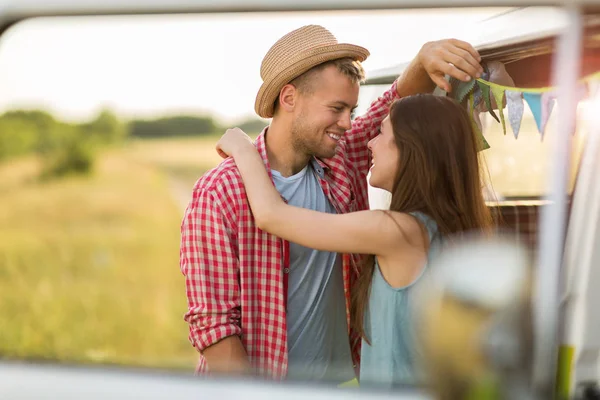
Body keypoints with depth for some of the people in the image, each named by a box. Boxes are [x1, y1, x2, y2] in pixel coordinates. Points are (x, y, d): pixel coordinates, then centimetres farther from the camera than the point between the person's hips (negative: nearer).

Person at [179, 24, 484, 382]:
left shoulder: (342, 161, 0)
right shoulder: (219, 193, -18)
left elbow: (400, 103, 5)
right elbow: (212, 324, -18)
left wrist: (427, 58, -17)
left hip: (338, 375, 6)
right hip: (257, 382, -6)